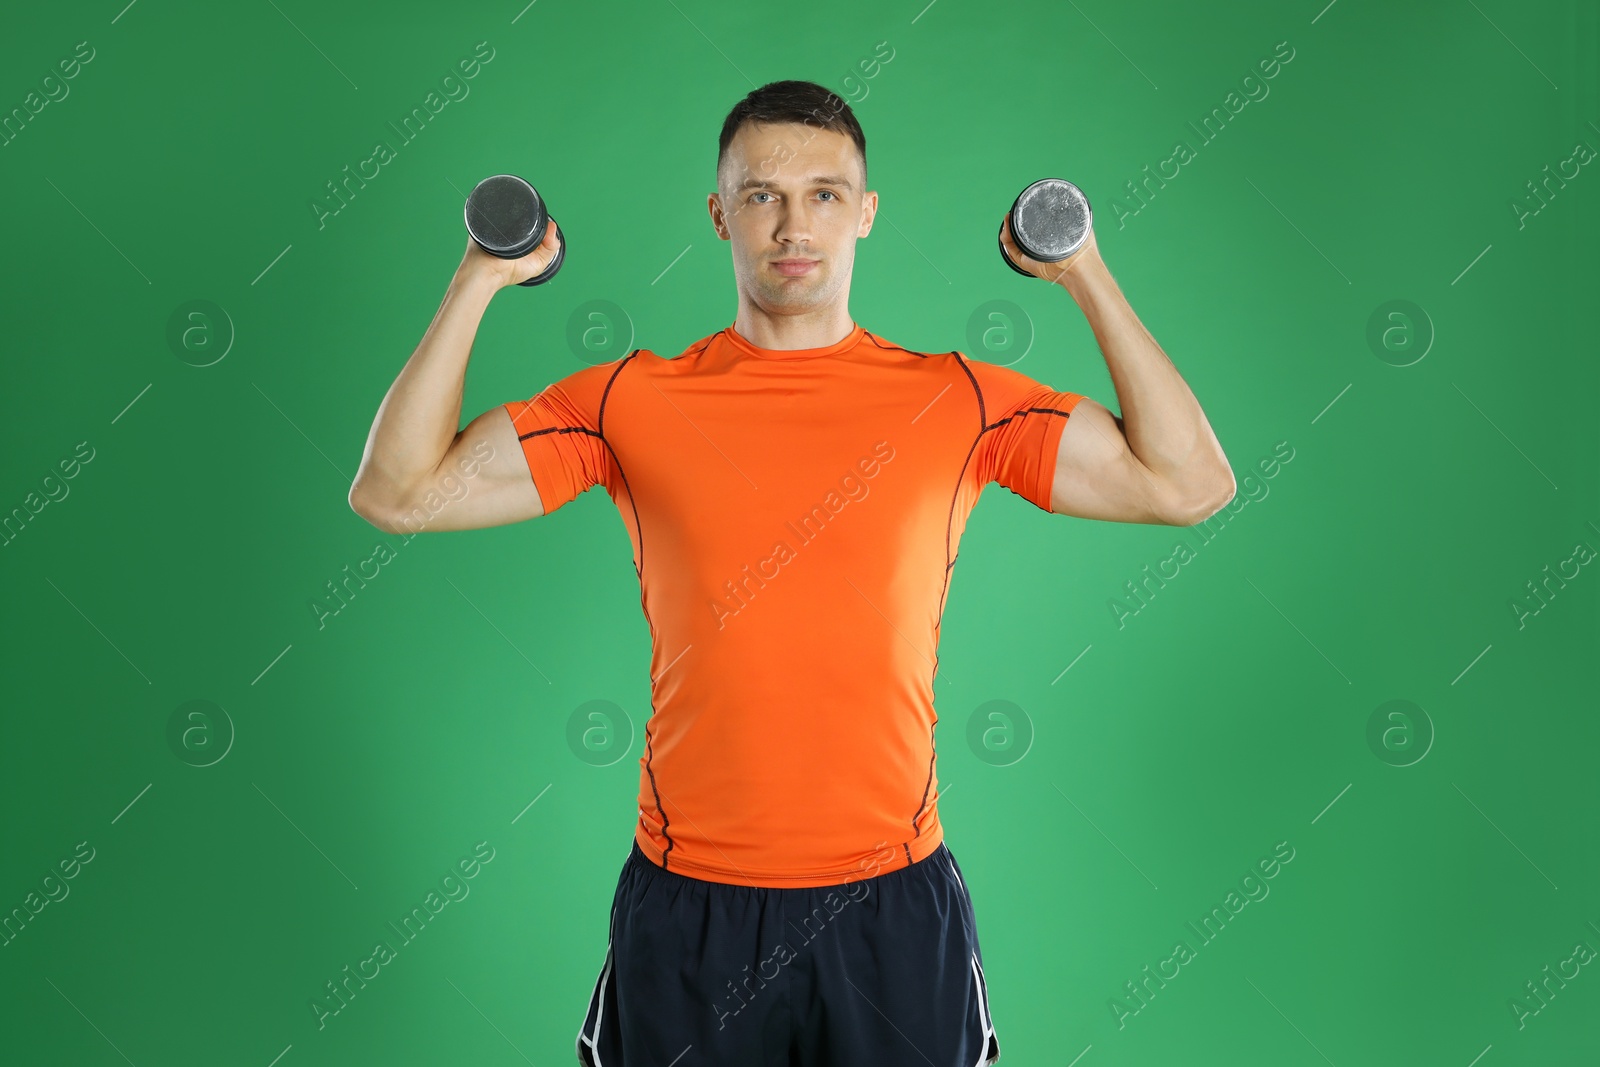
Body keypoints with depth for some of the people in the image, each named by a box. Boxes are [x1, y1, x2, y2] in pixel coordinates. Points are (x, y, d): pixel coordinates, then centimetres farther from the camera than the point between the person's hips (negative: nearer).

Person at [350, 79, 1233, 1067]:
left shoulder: (958, 400, 1)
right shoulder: (634, 400, 0)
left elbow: (1191, 484, -2)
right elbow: (396, 490, -2)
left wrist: (1090, 280, -4)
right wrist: (478, 283, -6)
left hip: (894, 905, 1)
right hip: (688, 906, 0)